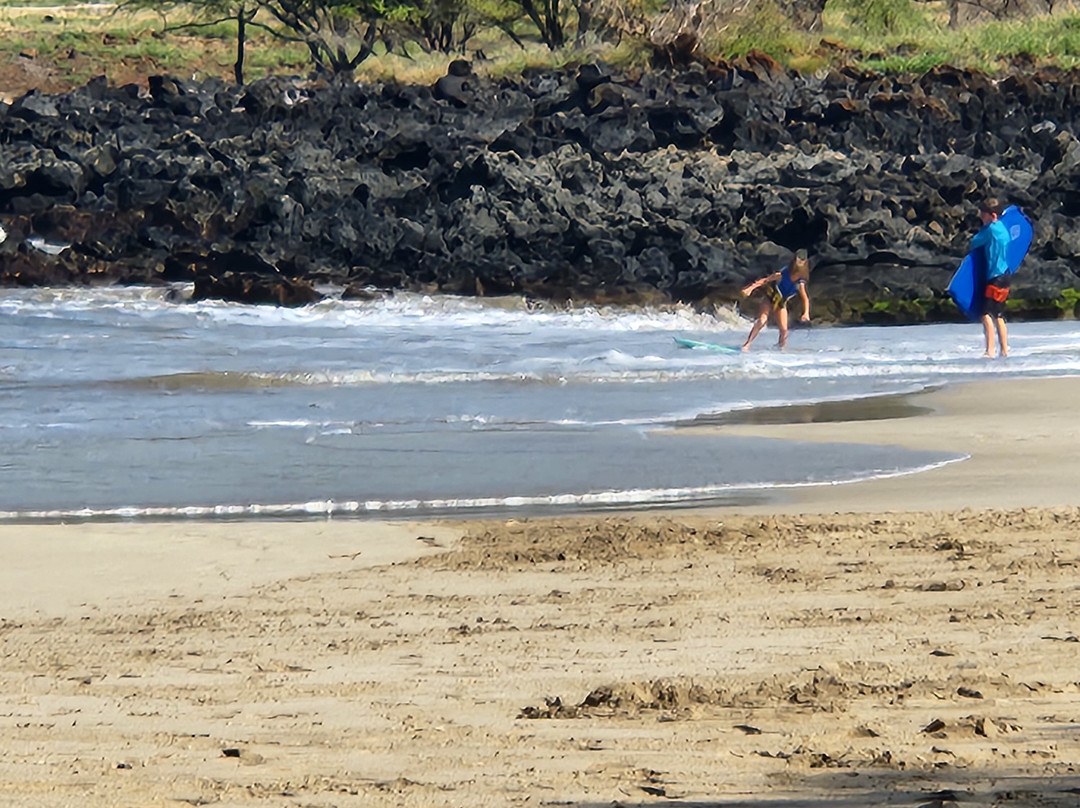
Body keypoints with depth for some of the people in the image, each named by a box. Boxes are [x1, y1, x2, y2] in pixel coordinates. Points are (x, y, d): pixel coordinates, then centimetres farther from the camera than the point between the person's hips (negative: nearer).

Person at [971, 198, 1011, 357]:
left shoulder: (991, 229, -13)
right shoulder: (1003, 228, 15)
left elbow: (974, 243, -7)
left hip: (995, 277, -10)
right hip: (1004, 277, 10)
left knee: (987, 314, -15)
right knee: (998, 316, 15)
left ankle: (990, 351, -22)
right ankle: (1004, 350, 18)